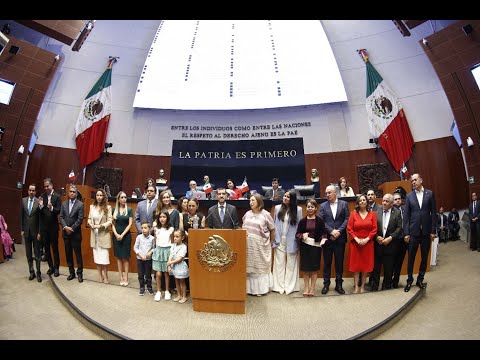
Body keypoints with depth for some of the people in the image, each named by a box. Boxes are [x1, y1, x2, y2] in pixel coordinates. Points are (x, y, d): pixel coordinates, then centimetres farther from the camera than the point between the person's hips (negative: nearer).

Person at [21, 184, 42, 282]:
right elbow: (21, 216, 7)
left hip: (36, 231, -4)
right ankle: (31, 272, 22)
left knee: (37, 254, 4)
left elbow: (40, 218, -8)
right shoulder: (23, 200, 3)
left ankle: (38, 273, 13)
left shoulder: (39, 202, -10)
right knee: (28, 254, 11)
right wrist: (22, 229, 3)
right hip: (26, 231, 4)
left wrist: (39, 232, -10)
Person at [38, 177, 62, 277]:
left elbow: (58, 211, -11)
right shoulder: (42, 196, 1)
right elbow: (39, 212, 0)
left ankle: (56, 268, 15)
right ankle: (50, 266, 26)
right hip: (44, 226, 4)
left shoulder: (57, 196, -7)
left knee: (55, 247, 4)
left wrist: (51, 208, -30)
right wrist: (40, 206, -20)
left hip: (53, 226, -4)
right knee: (46, 247, 12)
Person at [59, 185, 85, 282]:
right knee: (68, 254, 10)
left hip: (76, 233, -4)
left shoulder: (80, 204, -5)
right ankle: (71, 272, 20)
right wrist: (65, 227, -10)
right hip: (66, 233, 4)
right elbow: (61, 217, 4)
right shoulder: (64, 204, 9)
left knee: (78, 254, 0)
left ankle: (79, 273, 9)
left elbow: (80, 219, -9)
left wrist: (72, 228, -14)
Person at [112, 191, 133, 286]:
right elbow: (112, 223, 4)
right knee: (118, 257, 6)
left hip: (126, 235, -2)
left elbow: (130, 224, -6)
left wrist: (122, 235, -12)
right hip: (116, 236, 2)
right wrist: (116, 234, -10)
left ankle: (126, 277, 10)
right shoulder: (114, 210, 4)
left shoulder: (129, 210, -1)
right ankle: (121, 277, 13)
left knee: (125, 257, 2)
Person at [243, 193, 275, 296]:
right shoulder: (247, 214, 5)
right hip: (248, 245, 4)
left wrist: (271, 242, 3)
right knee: (249, 267, 10)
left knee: (260, 267, 7)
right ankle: (249, 288, 21)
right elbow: (243, 228, 17)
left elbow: (272, 230, -2)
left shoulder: (265, 214, -8)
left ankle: (260, 289, 17)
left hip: (260, 245, -4)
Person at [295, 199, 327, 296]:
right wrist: (302, 235, -18)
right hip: (305, 246, 1)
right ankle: (306, 288, 21)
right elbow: (297, 234, 2)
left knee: (314, 269, 6)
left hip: (316, 246, -1)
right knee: (305, 269, 7)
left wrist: (323, 239, -19)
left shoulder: (320, 220, -2)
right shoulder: (302, 221, 1)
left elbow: (324, 233, 1)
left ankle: (312, 289, 20)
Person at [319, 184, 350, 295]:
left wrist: (338, 231, -12)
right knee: (327, 262, 7)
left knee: (339, 262, 9)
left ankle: (339, 284, 21)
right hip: (327, 238, 0)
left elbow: (347, 219, -2)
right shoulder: (323, 206, 4)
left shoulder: (343, 204, 4)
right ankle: (326, 284, 18)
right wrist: (332, 231, -13)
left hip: (340, 238, 0)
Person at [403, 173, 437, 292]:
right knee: (411, 257, 4)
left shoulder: (430, 194, 3)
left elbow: (433, 213, 2)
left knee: (425, 257, 10)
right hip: (413, 231, 0)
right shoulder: (409, 196, 3)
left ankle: (420, 279, 25)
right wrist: (406, 233, -4)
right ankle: (409, 280, 18)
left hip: (426, 231, 1)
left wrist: (433, 231, -3)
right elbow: (406, 215, 1)